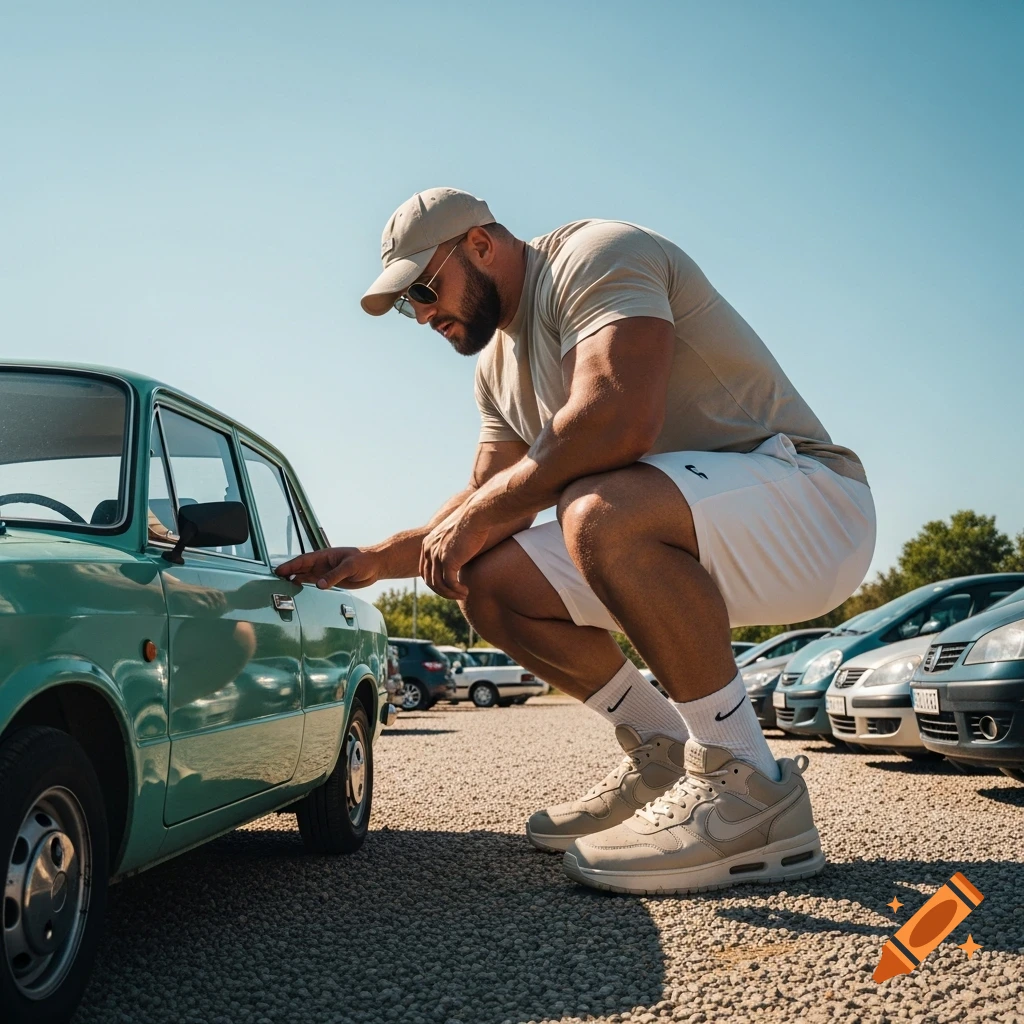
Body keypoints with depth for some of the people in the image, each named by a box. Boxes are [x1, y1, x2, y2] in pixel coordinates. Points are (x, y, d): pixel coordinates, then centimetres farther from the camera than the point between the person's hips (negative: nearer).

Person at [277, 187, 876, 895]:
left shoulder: (598, 255, -13)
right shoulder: (501, 364, 16)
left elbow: (616, 420, -30)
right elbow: (486, 503, 19)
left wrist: (482, 512, -18)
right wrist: (375, 561, 9)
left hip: (810, 502, -9)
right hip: (688, 528, 9)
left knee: (599, 513, -37)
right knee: (489, 583, 0)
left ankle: (748, 790, -22)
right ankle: (665, 757, 10)